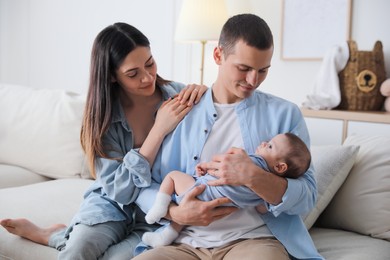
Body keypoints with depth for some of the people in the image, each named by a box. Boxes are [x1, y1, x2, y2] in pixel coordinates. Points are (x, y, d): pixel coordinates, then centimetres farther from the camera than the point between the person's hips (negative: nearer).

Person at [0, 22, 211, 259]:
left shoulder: (178, 95, -10)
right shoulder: (103, 116, -10)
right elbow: (120, 190, -18)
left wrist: (200, 92, -18)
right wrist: (159, 130, -27)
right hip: (113, 205, -1)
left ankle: (57, 236, 3)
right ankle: (73, 237, 5)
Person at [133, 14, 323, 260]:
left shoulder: (285, 113, 5)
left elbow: (307, 198, -2)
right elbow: (147, 186, 8)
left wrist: (252, 177, -19)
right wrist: (175, 212, -13)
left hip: (255, 238, -1)